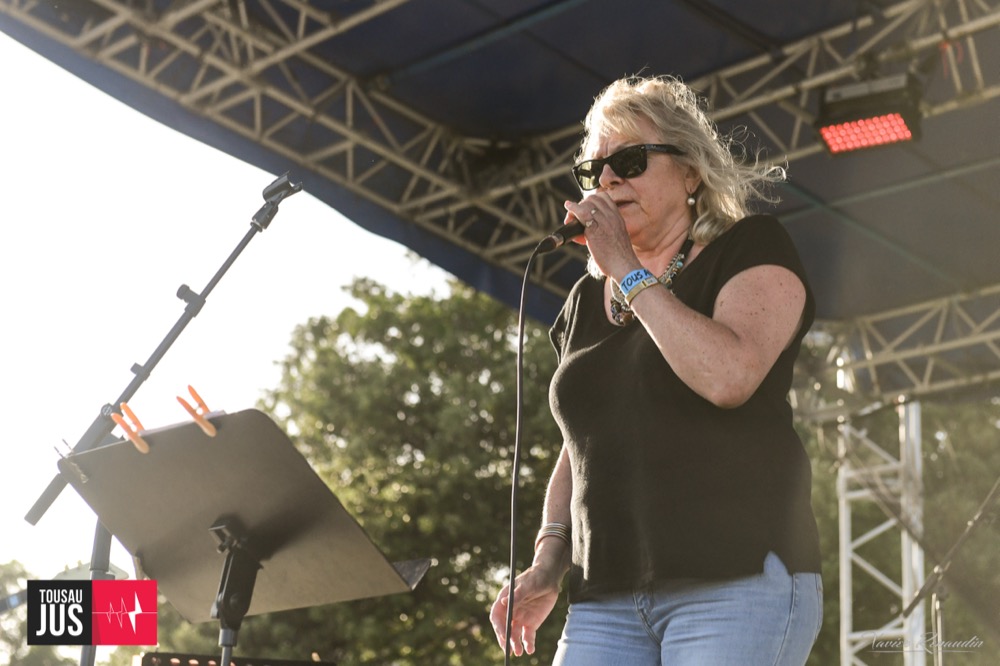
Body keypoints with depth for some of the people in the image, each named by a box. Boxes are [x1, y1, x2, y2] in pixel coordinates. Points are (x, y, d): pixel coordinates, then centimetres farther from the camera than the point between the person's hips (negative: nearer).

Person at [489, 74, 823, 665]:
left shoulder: (754, 250, 2)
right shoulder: (587, 301, 20)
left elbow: (729, 376, -17)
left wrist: (630, 273, -8)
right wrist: (549, 560, 10)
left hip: (737, 580, -5)